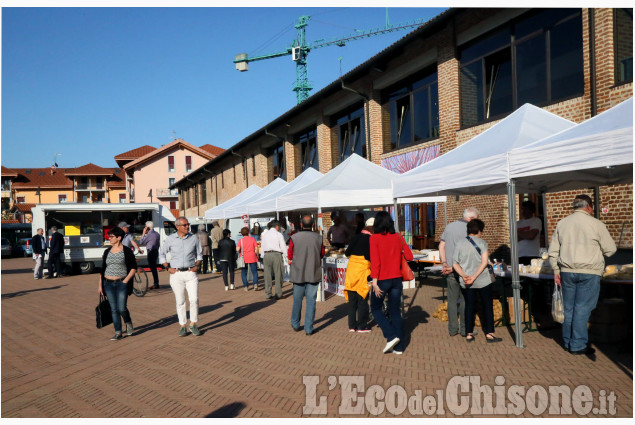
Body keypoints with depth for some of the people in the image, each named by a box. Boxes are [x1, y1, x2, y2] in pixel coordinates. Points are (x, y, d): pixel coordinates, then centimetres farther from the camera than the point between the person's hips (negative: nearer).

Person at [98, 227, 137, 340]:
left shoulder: (127, 251, -4)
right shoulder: (107, 251, 10)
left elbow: (133, 268, -3)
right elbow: (102, 269, 14)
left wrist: (126, 281, -11)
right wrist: (100, 285, 11)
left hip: (121, 283, -4)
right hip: (108, 284, 4)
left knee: (122, 308, -10)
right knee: (113, 309, 4)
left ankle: (128, 323, 21)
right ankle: (118, 333, 12)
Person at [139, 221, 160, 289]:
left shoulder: (149, 234, -15)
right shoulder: (157, 233, 12)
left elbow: (141, 242, -8)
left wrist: (143, 233, -4)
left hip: (151, 252, -9)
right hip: (156, 251, 9)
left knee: (153, 268, -5)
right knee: (154, 268, 16)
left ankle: (156, 284, -3)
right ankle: (156, 283, 21)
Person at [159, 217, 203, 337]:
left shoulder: (194, 238, 5)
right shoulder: (170, 239, 1)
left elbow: (199, 254, 15)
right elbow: (162, 254, 10)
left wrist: (197, 265, -1)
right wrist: (167, 268, -1)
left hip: (190, 273, 1)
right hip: (176, 273, 0)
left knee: (194, 299, -5)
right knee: (180, 301, 5)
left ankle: (193, 324, 10)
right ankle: (183, 326, 16)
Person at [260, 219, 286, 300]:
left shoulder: (265, 234, 10)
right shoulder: (279, 234, -3)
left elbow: (262, 247, 12)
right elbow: (283, 248, -5)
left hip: (267, 255, 4)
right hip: (276, 255, -4)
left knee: (267, 275, 7)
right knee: (278, 275, 3)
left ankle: (268, 294, 10)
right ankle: (278, 294, 5)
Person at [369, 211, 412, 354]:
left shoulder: (374, 238, -9)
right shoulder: (398, 237, 2)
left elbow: (375, 261, -15)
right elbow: (409, 256, 4)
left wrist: (374, 282, -15)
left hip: (382, 280, -4)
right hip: (397, 279, 4)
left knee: (375, 308, 15)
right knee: (395, 312, 11)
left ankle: (391, 337, 1)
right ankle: (399, 347, 16)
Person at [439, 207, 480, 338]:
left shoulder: (449, 226, 10)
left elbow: (441, 245, 6)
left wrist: (445, 263, 0)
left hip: (450, 270, 5)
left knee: (452, 300, 10)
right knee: (465, 300, 6)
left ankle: (452, 329, 15)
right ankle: (465, 329, 12)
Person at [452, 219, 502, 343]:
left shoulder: (459, 243, 2)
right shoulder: (481, 243, -6)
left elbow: (455, 263, -2)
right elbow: (484, 262, -14)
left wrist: (464, 276, -10)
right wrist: (474, 277, -16)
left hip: (465, 283, 3)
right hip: (482, 281, -3)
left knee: (469, 306, 11)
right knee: (488, 306, 10)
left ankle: (469, 334, 14)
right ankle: (489, 334, 13)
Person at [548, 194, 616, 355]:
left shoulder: (562, 223, 7)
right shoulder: (596, 224, -5)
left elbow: (553, 251, 8)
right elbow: (610, 250, 1)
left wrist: (556, 271, 13)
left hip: (567, 271, 4)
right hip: (589, 272, -4)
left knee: (568, 308, 11)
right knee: (582, 309, 1)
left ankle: (568, 342, 20)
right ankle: (578, 345, 6)